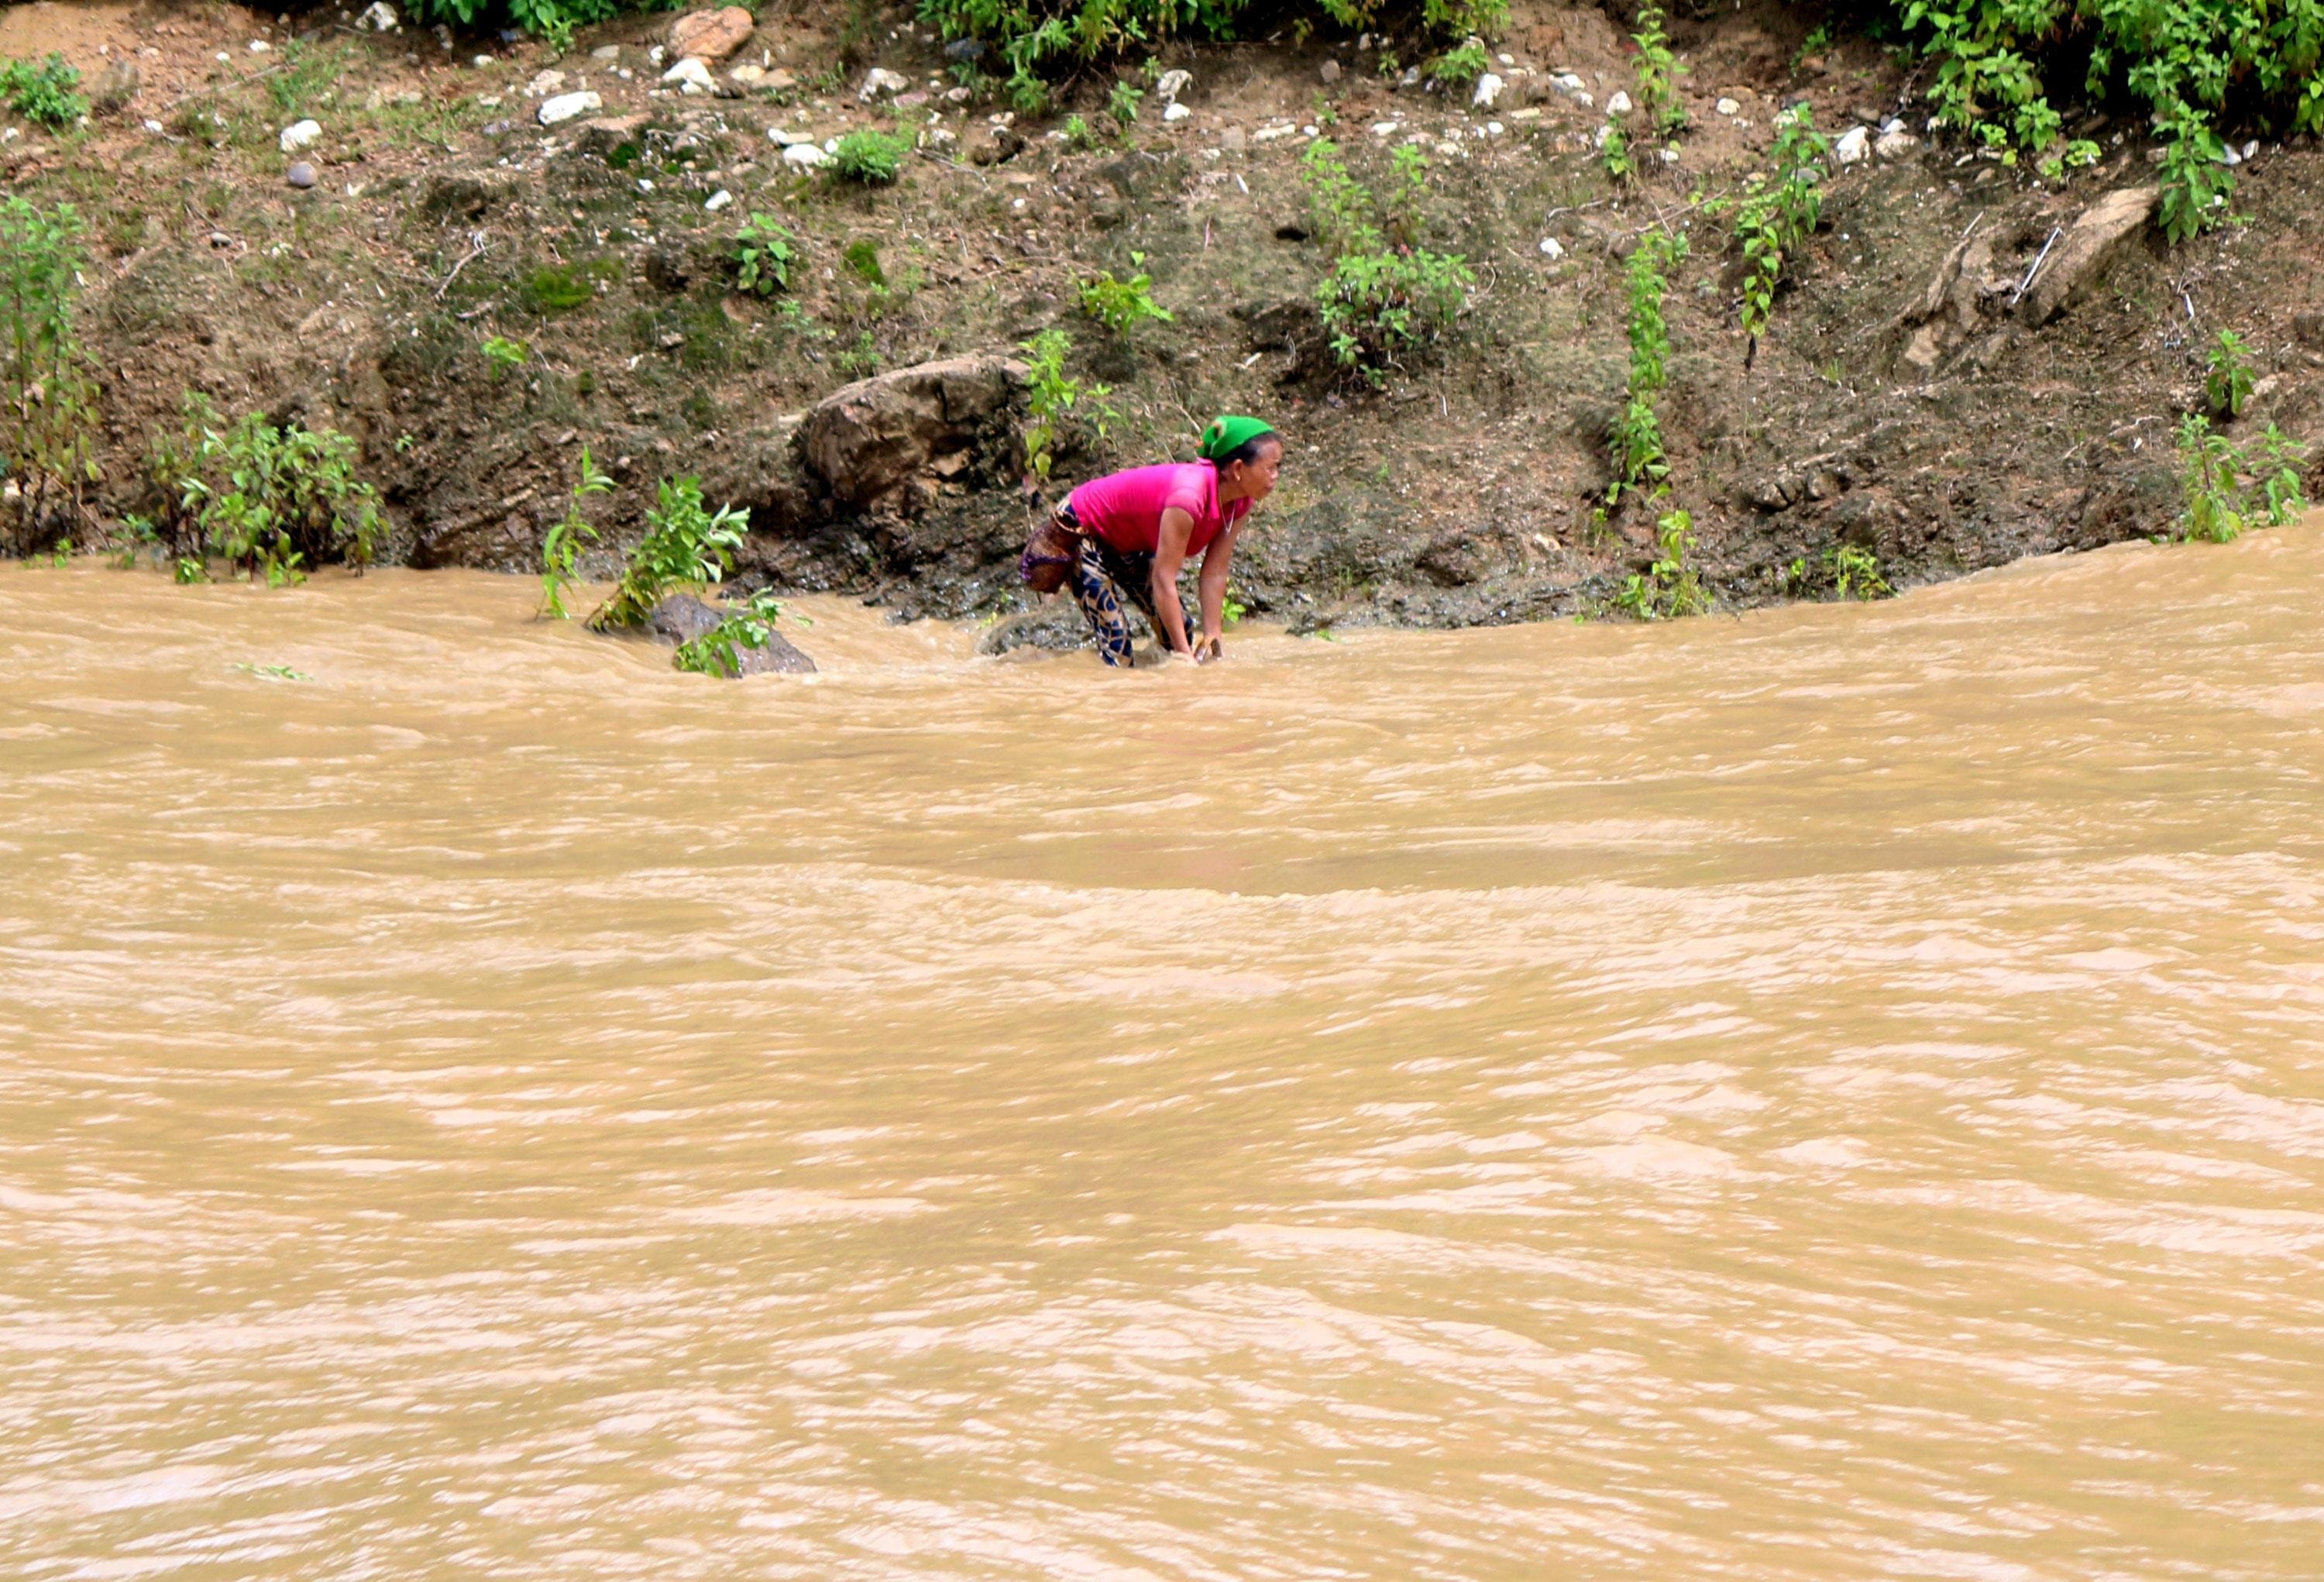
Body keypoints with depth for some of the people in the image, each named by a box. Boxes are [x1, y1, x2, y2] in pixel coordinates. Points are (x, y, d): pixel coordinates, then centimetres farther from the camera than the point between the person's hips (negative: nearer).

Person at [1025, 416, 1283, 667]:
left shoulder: (1240, 502, -15)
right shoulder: (1189, 496, -40)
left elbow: (1215, 573, -10)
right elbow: (1164, 580, -37)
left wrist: (1212, 637, -13)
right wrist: (1184, 654, -35)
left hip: (1131, 545, 8)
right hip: (1080, 532, -8)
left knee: (1178, 628, 2)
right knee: (1113, 635, -18)